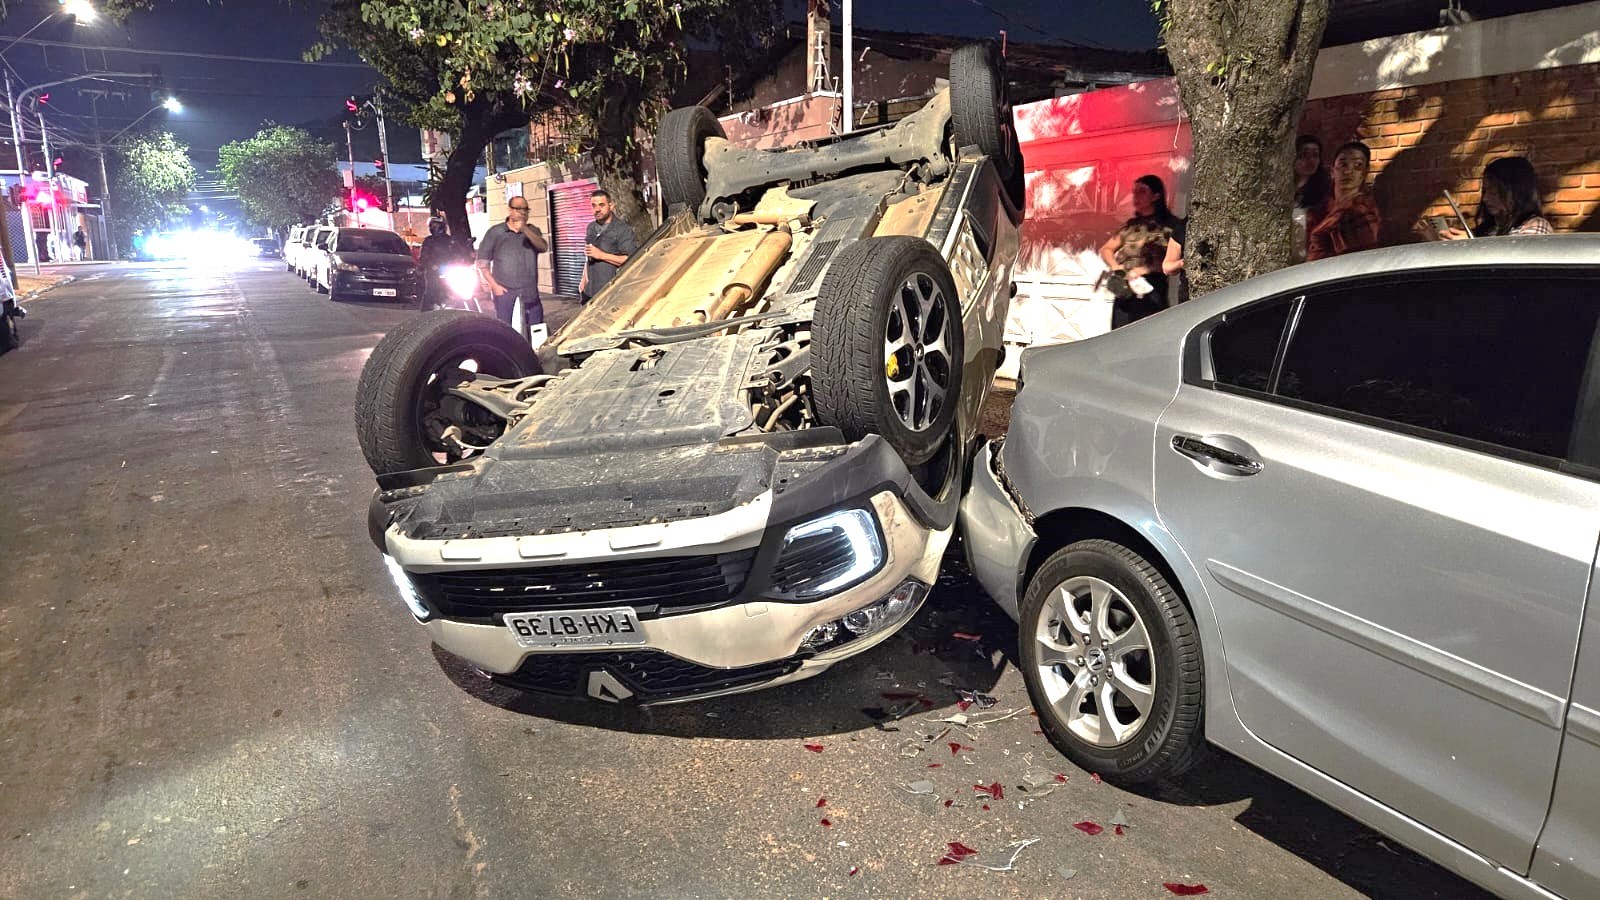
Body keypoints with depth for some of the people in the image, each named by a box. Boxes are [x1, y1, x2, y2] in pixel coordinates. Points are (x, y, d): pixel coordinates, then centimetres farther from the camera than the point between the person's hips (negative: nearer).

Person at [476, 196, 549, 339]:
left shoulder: (532, 231, 12)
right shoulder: (495, 232, 5)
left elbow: (543, 247, -9)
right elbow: (482, 262, 4)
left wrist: (525, 229, -22)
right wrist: (494, 285, -5)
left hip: (530, 293, 2)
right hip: (504, 292, -2)